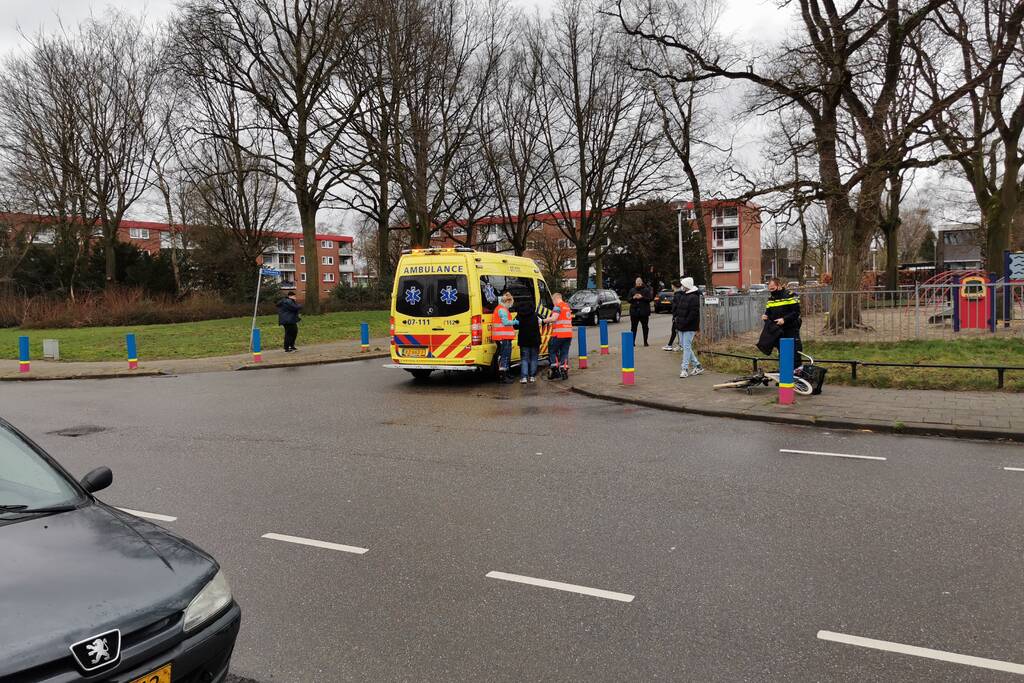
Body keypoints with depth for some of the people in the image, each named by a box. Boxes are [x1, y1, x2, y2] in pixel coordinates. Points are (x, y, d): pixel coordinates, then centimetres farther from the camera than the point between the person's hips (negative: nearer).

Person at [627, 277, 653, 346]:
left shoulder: (646, 290, 3)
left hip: (644, 312, -1)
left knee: (645, 327, 2)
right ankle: (632, 342, 5)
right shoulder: (632, 290, 11)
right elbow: (628, 299, 10)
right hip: (634, 311, 2)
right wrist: (633, 298, -10)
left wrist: (642, 297, -16)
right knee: (633, 327, 1)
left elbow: (650, 299, -5)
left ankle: (645, 342, 9)